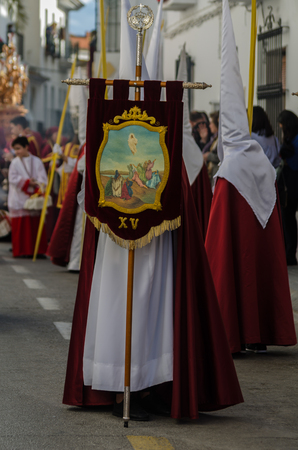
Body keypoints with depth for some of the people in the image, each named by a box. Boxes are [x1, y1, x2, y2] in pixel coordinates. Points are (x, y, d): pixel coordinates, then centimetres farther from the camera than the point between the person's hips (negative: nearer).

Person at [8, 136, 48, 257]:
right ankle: (22, 250, 0)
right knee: (21, 225, -3)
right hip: (19, 200, -1)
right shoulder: (15, 162, 4)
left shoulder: (36, 161, 6)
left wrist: (38, 187, -16)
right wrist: (28, 182, -13)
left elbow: (43, 178, 1)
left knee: (36, 224, 0)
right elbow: (13, 179, -4)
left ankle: (38, 250, 3)